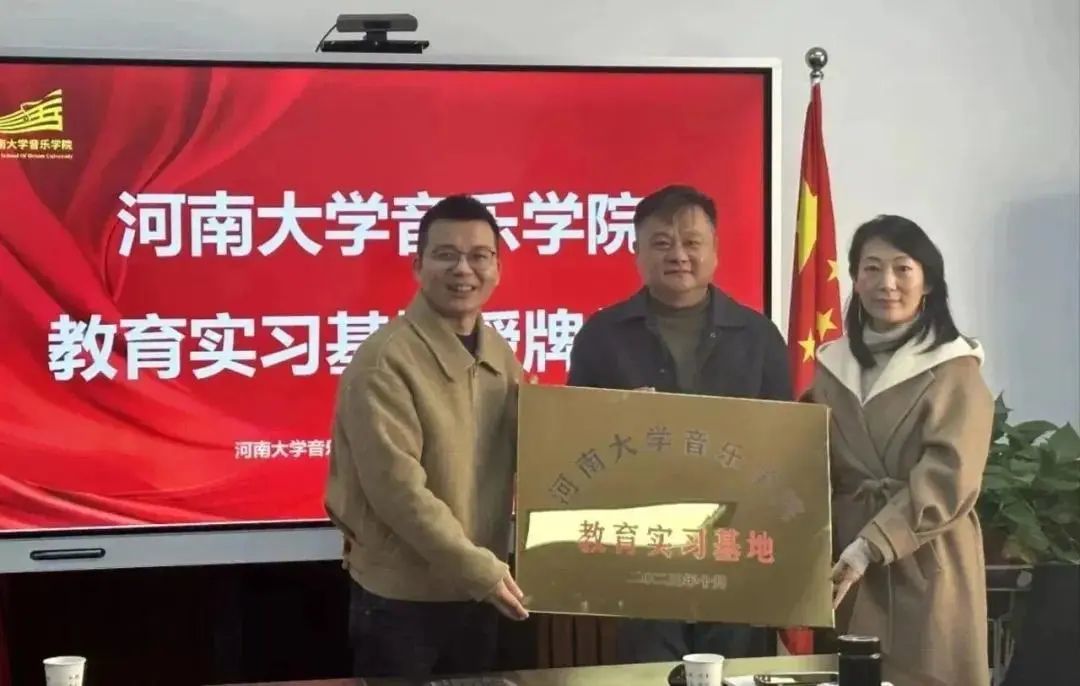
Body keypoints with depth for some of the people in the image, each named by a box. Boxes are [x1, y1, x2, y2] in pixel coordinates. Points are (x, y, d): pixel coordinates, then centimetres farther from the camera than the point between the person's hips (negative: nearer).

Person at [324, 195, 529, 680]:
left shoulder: (499, 355, 5)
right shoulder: (384, 361, -17)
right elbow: (397, 490, -22)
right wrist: (478, 568, -21)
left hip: (479, 593, 6)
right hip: (400, 596, -6)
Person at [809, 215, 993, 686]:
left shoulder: (954, 370, -4)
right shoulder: (833, 365, 10)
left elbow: (948, 480, -15)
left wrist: (866, 549, -23)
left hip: (924, 565, -4)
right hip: (845, 563, 4)